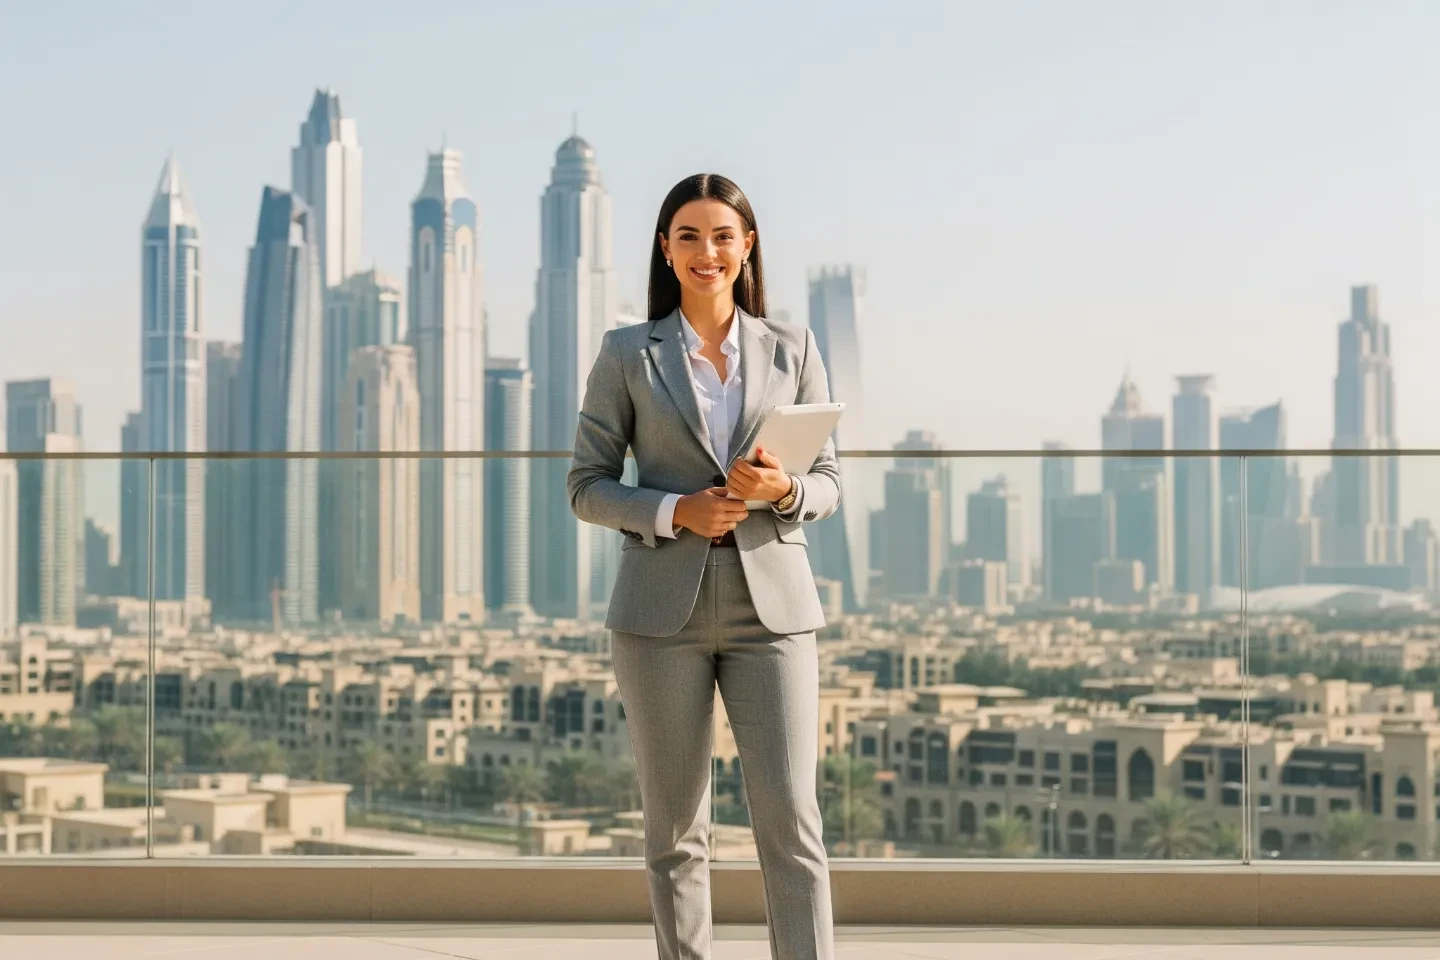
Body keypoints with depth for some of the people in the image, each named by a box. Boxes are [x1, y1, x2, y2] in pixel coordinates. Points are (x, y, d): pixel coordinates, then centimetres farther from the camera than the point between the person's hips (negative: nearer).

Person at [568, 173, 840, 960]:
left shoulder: (792, 350, 8)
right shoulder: (627, 355, 4)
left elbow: (828, 484, 9)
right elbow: (588, 487, 3)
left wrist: (785, 489, -14)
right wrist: (675, 511, -14)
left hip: (771, 605, 0)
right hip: (663, 608, 0)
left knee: (790, 816, -8)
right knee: (675, 828, 6)